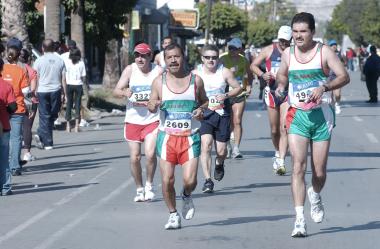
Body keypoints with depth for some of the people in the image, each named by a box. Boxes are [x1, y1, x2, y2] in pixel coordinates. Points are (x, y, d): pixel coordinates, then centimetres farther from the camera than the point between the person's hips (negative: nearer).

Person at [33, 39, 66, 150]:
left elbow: (36, 79, -2)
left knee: (45, 116, 2)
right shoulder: (59, 60, 4)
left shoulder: (39, 61, -3)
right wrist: (64, 93, 11)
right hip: (56, 90, 1)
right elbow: (63, 79, 5)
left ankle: (48, 143, -5)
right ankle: (41, 135, 2)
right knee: (52, 115, 12)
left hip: (42, 91, -1)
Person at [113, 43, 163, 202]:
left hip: (152, 120, -2)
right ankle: (139, 189, 20)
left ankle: (149, 184, 6)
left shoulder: (158, 71, -4)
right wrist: (124, 92, -24)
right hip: (133, 120, 2)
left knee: (150, 154, -17)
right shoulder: (130, 70, 1)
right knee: (135, 157, 2)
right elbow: (116, 91, -2)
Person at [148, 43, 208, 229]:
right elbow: (151, 104, 10)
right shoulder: (159, 81, 2)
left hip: (190, 137, -1)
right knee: (167, 180, -4)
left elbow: (205, 101, 16)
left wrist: (201, 109, -7)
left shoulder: (195, 80, 2)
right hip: (167, 137, 1)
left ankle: (186, 196, 25)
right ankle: (173, 214, 17)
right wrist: (153, 105, -14)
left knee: (190, 180, -10)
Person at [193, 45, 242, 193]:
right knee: (206, 144, -20)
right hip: (203, 114, -1)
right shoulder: (196, 73, -1)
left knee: (221, 150, 6)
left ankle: (219, 164, 44)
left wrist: (226, 96, -14)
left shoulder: (224, 72, -3)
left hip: (222, 114, 1)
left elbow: (238, 88, 4)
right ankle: (208, 180, -17)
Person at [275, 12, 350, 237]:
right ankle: (300, 219, -14)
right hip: (297, 115, 1)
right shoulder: (288, 54, 6)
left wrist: (324, 87, -27)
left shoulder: (324, 51, -4)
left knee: (319, 172, 5)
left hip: (322, 115, -1)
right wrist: (281, 87, 3)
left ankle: (315, 196, 40)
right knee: (298, 166, -14)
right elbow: (282, 76, 25)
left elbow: (344, 77, -11)